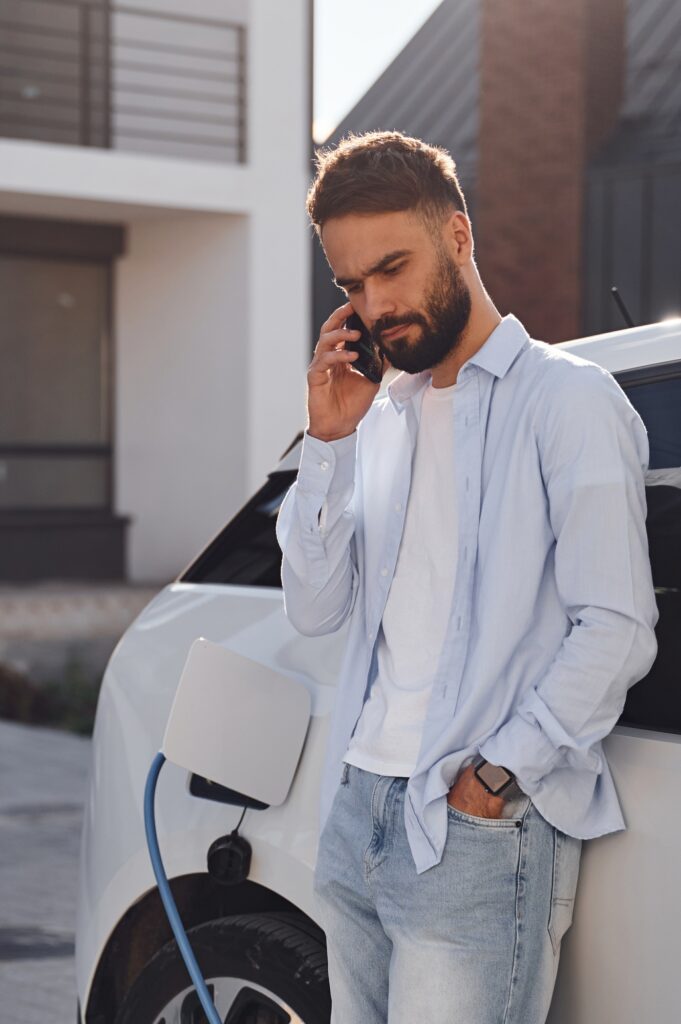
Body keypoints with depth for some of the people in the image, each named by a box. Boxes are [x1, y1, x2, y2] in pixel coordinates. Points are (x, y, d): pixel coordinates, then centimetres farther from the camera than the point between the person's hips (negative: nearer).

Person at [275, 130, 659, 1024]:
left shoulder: (567, 399, -6)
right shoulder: (381, 419, 16)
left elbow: (618, 631, -12)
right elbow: (315, 610, 8)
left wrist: (499, 774, -16)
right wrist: (328, 443, -1)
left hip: (480, 832, -6)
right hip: (356, 814, 7)